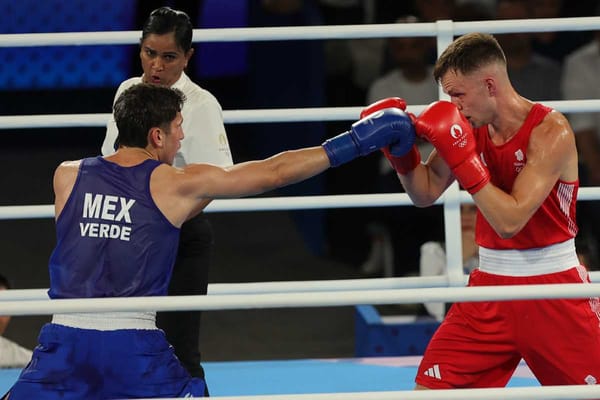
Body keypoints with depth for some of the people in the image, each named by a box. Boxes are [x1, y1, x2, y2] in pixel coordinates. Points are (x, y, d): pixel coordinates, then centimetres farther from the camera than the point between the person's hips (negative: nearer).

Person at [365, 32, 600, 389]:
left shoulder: (551, 131, -18)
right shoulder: (469, 128, 0)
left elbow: (510, 220, -25)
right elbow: (426, 194, 9)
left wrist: (461, 155, -27)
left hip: (553, 287, -5)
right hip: (491, 284, 5)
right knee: (430, 388, -2)